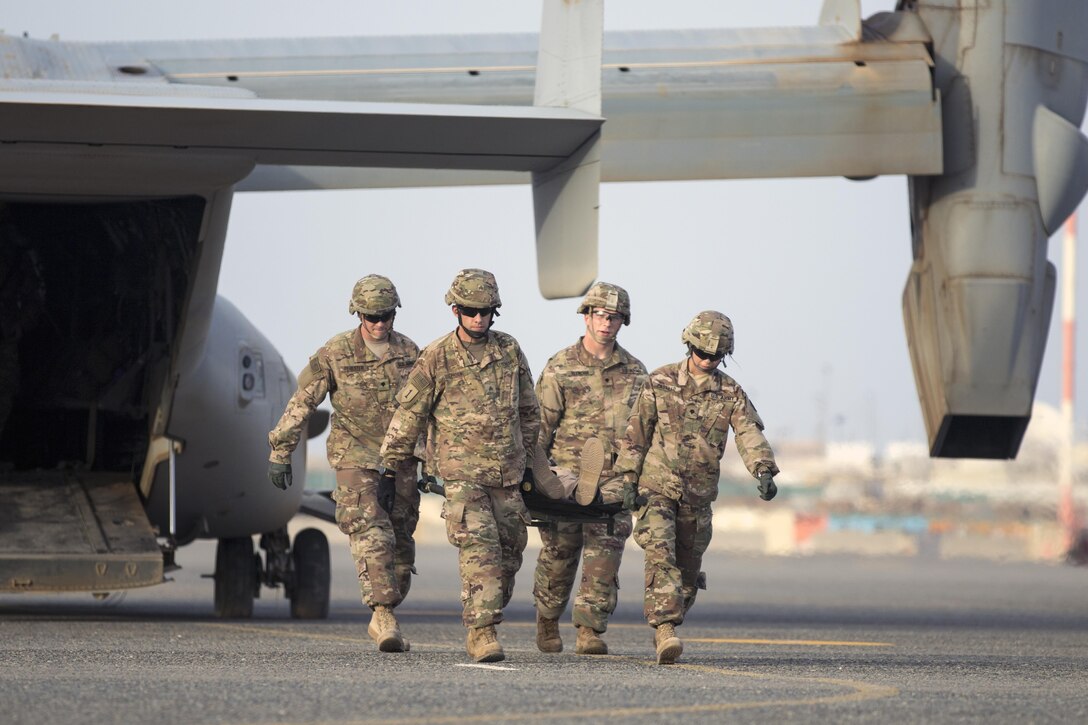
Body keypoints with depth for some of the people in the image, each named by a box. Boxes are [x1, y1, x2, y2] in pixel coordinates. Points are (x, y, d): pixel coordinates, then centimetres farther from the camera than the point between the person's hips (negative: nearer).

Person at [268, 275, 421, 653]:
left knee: (400, 545, 8)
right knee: (372, 536, -19)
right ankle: (384, 617, -25)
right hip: (355, 459, -4)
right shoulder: (335, 354, -7)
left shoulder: (409, 353, 3)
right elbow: (302, 403, -2)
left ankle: (383, 619, 21)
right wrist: (280, 451, -3)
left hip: (400, 462, 4)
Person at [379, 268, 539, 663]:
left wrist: (527, 461, 20)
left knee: (509, 553, 8)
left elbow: (528, 411, 18)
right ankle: (481, 633, -17)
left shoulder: (510, 351, 6)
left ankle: (481, 624, 23)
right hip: (461, 471, -5)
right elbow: (409, 414, 0)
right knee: (479, 550, -16)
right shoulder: (436, 358, -5)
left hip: (507, 474, 5)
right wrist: (389, 467, 1)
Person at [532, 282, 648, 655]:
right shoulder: (560, 368, 1)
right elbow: (540, 425, 1)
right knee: (559, 555, 5)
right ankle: (547, 623, 24)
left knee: (604, 557, -8)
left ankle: (590, 631, -6)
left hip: (614, 482, 2)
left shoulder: (634, 372, 10)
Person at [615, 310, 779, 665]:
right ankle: (665, 631, -28)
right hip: (656, 489, -3)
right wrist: (628, 478, -2)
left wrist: (764, 471, -27)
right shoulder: (660, 382, -2)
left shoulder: (730, 393, 2)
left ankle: (664, 628, 31)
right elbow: (636, 433, 2)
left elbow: (750, 434, -10)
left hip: (698, 497, 3)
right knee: (660, 556, -20)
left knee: (688, 570, 11)